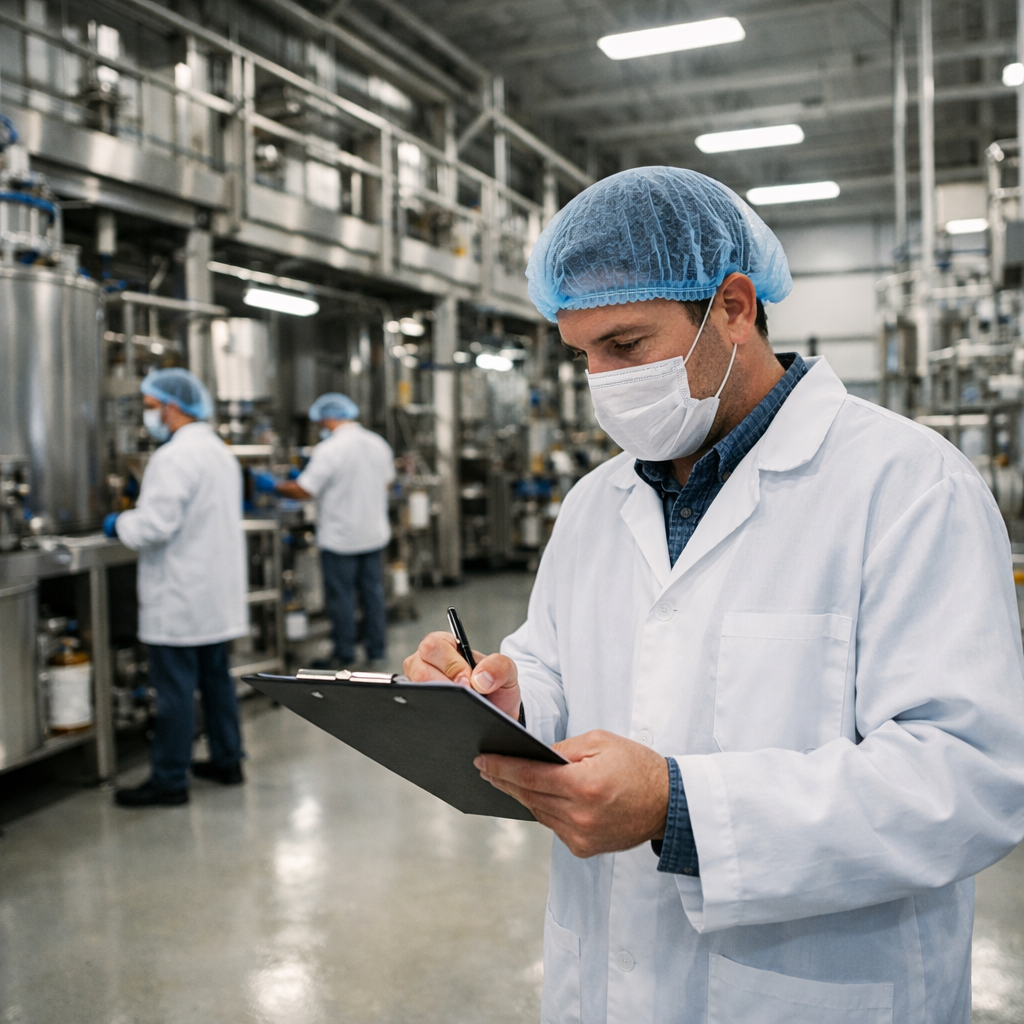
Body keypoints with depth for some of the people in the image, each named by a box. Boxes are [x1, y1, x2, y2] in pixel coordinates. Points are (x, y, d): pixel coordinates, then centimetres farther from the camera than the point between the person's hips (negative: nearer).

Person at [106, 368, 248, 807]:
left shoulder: (174, 458, -18)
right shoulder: (220, 451, 13)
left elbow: (154, 526, -25)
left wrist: (119, 524, -5)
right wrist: (136, 517, 20)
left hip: (179, 600, -9)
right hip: (217, 592, 10)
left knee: (175, 689, -2)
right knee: (216, 677, 17)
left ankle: (169, 780, 6)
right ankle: (227, 760, 27)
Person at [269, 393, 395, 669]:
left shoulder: (328, 450, -18)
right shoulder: (380, 444, 3)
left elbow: (302, 491, -17)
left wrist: (274, 486, 0)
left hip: (340, 540, -6)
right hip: (375, 535, 6)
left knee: (341, 597, 6)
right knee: (373, 593, 13)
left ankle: (345, 658, 14)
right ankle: (376, 653, 21)